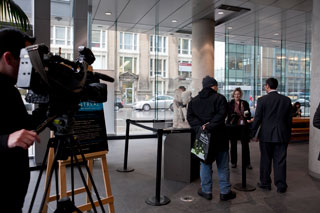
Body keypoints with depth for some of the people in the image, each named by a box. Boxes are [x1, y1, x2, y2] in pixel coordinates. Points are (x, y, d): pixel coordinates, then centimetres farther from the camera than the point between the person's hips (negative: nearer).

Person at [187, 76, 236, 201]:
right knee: (223, 166, 9)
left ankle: (206, 191, 19)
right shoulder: (220, 98, -4)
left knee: (205, 164, 12)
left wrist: (200, 127, -10)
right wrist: (209, 127, -18)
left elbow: (190, 117, -1)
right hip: (219, 136, -3)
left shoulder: (194, 101, 9)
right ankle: (225, 192, 17)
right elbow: (221, 115, -18)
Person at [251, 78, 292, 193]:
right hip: (282, 135, 3)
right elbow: (289, 119, 7)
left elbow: (257, 119, -8)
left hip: (266, 135, -2)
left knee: (265, 160, 10)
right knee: (280, 161, 8)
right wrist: (288, 134, 16)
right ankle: (281, 186, 14)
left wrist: (252, 134, 0)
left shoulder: (262, 100, -8)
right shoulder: (287, 100, 2)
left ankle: (265, 183, 21)